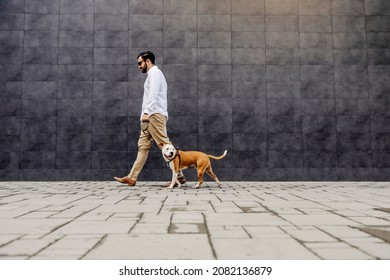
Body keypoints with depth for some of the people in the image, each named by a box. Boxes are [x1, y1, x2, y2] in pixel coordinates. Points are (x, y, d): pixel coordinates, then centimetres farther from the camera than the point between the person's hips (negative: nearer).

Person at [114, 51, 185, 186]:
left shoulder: (154, 72, -4)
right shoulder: (154, 74, 26)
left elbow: (153, 94, -19)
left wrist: (146, 112, -28)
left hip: (155, 115, -10)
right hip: (152, 116, 10)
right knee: (143, 146, 5)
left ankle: (179, 176, -6)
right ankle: (132, 178, 6)